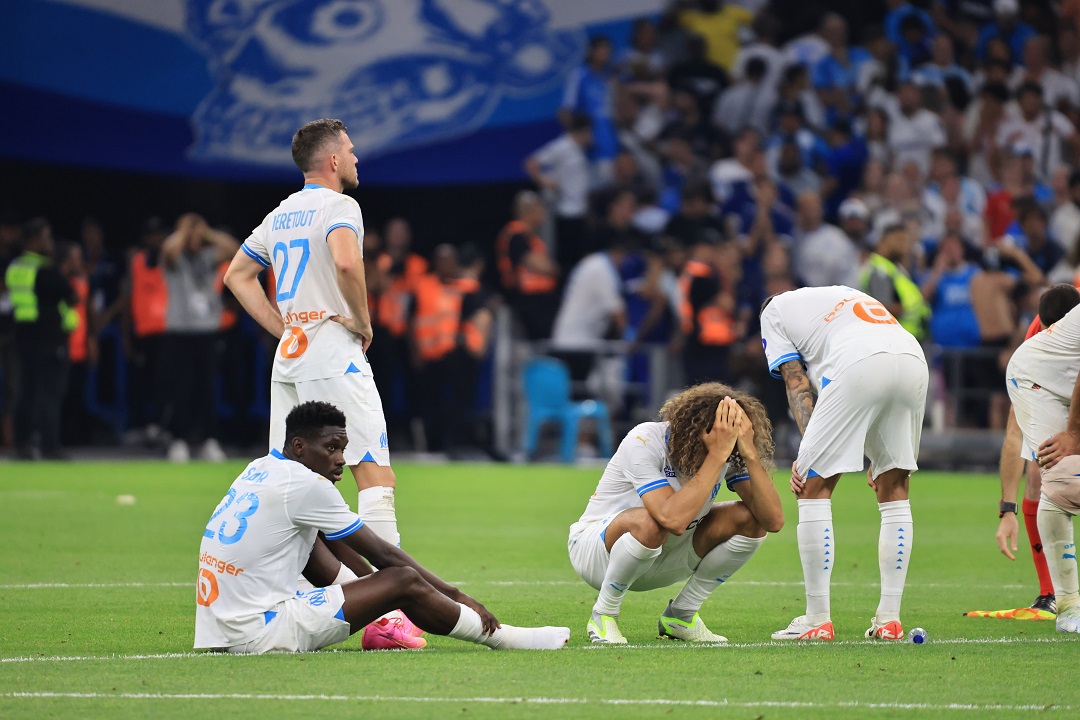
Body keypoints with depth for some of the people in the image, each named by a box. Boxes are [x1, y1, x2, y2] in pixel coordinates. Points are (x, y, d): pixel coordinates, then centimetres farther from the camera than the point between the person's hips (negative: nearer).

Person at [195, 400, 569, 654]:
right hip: (261, 635, -9)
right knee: (404, 582, -7)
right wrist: (456, 595, 4)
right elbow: (383, 555, -6)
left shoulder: (259, 470, 15)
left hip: (220, 626, 9)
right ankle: (503, 637, 8)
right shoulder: (305, 485, -12)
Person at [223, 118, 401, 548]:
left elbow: (236, 275, 25)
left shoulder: (280, 215, 17)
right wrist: (362, 322, -13)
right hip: (334, 359, -8)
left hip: (287, 358, 8)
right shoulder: (337, 205, -7)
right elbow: (346, 262, -27)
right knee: (376, 479, -11)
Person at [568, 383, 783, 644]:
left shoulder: (730, 454, -14)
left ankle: (681, 614, 2)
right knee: (649, 523, -40)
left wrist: (750, 453, -33)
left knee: (748, 518, -14)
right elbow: (673, 519, -45)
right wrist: (716, 456, -44)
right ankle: (603, 615, -14)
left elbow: (773, 520, -23)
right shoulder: (645, 442, -30)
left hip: (662, 559, 6)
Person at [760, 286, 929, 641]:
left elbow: (797, 382, 13)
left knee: (812, 486, 5)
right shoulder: (846, 295, 42)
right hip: (914, 361, 6)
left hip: (859, 367, -6)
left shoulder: (775, 310, 27)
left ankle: (817, 620, 4)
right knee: (894, 490, 19)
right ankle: (890, 619, 16)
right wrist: (881, 458, 31)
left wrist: (809, 451, 4)